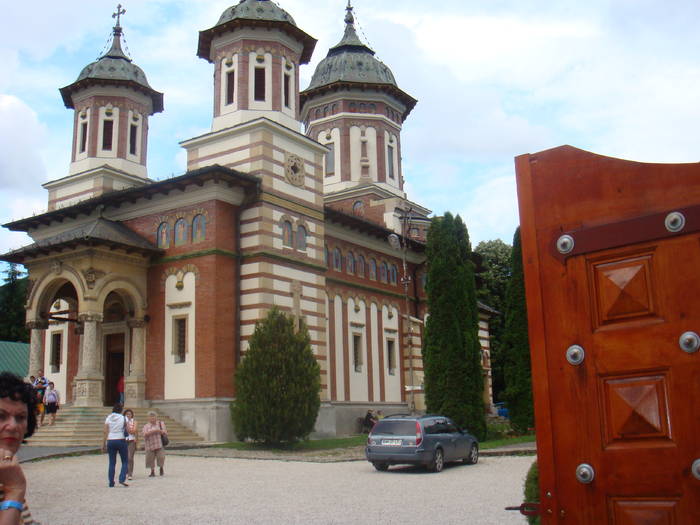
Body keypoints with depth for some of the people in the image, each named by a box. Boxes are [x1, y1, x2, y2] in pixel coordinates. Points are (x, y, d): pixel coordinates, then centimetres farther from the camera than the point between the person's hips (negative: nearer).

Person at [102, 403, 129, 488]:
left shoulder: (108, 418, 3)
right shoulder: (124, 418, -3)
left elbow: (105, 432, 1)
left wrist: (103, 444, 5)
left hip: (110, 442, 3)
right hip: (121, 441, -3)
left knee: (112, 463, 8)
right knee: (125, 462, 7)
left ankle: (111, 482, 7)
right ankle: (122, 479, -9)